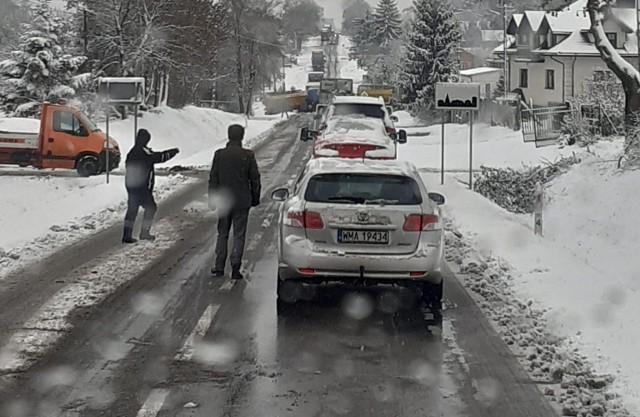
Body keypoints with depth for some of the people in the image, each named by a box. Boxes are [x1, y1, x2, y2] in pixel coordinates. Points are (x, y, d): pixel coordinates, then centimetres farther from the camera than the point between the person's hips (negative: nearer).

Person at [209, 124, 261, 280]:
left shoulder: (219, 155, -4)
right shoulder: (248, 156, -8)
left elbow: (213, 178, 1)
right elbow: (255, 179, -2)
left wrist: (214, 198, 10)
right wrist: (255, 198, 9)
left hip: (224, 202, 2)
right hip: (242, 202, -2)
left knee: (222, 234, 13)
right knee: (239, 235, 3)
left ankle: (219, 267, 12)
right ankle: (235, 269, -1)